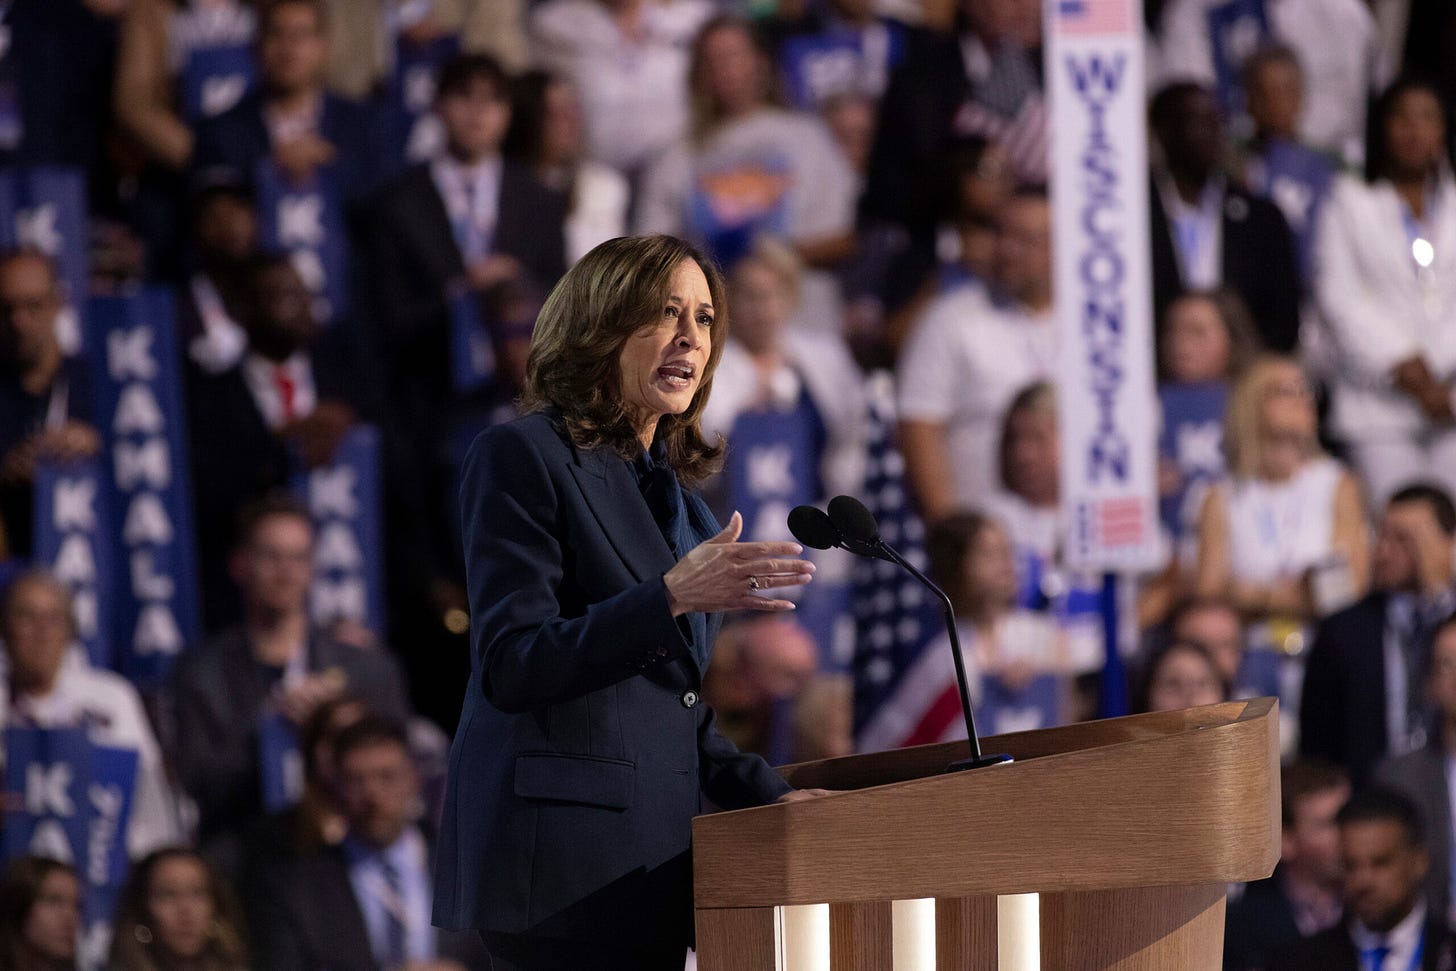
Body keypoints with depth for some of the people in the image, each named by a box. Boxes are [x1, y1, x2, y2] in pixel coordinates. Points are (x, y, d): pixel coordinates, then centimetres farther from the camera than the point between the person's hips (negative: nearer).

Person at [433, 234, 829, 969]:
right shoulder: (519, 457, -3)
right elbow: (510, 667, -14)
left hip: (648, 869, 8)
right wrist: (671, 598, -22)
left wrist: (771, 796, 12)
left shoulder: (672, 492, 22)